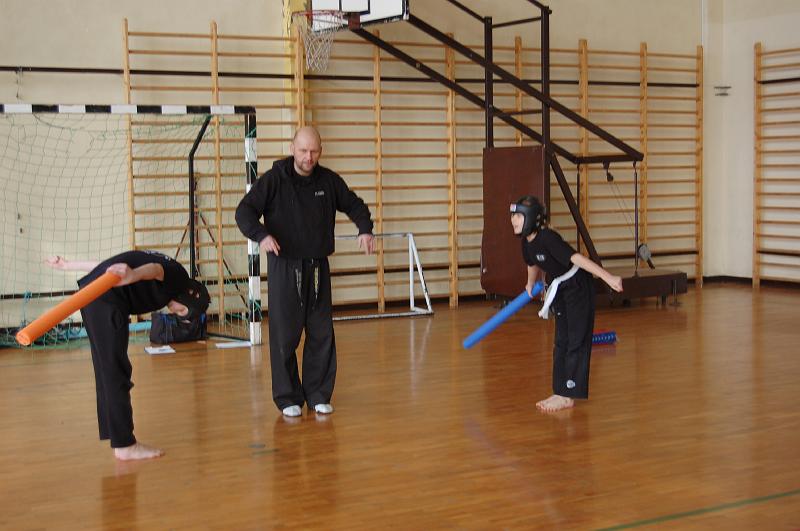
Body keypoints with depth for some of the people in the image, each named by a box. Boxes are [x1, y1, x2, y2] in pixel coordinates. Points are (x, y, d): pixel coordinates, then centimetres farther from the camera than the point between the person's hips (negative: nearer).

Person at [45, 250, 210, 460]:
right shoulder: (179, 276, -2)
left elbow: (109, 265, 29)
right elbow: (156, 270, -27)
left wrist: (67, 265, 35)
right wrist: (133, 276, -49)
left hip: (90, 293, 10)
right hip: (107, 300, -10)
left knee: (106, 370, 17)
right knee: (116, 374, -5)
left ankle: (115, 433, 27)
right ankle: (125, 446, -1)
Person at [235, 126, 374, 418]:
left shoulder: (328, 180, 3)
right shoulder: (273, 180, -7)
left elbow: (354, 204, 16)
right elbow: (244, 211, -12)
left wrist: (365, 229, -3)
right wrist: (261, 234, -31)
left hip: (318, 268, 4)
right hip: (284, 268, -3)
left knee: (322, 334, 7)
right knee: (285, 336, 0)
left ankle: (318, 394, 19)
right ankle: (288, 397, 11)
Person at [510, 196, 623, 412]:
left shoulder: (548, 238, -28)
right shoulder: (527, 242, -2)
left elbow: (576, 258, -35)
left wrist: (608, 277, -39)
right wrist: (531, 283, 12)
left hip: (578, 288, -9)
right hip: (560, 290, 9)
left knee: (575, 341, -3)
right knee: (561, 342, 13)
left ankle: (568, 396, 1)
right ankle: (561, 392, 21)